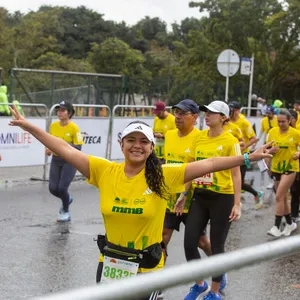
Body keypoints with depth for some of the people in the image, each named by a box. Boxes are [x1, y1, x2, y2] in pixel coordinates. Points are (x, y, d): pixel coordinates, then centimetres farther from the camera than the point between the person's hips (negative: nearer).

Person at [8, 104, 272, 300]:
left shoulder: (165, 176, -10)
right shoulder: (105, 171, -5)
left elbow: (209, 164, -11)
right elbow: (66, 150, -5)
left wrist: (248, 158, -14)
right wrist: (28, 126, -6)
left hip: (147, 268, -2)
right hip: (110, 264, 3)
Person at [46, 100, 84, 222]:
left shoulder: (74, 128, -13)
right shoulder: (53, 126, 2)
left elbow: (78, 147, -14)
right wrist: (49, 148, -5)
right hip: (56, 160, 5)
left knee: (62, 188, -10)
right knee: (53, 188, 0)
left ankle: (66, 212, 17)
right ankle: (67, 199, 35)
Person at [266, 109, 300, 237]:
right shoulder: (272, 131, -3)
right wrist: (271, 150, -17)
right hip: (276, 167, 5)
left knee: (279, 196, -13)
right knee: (283, 197, 14)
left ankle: (276, 227, -8)